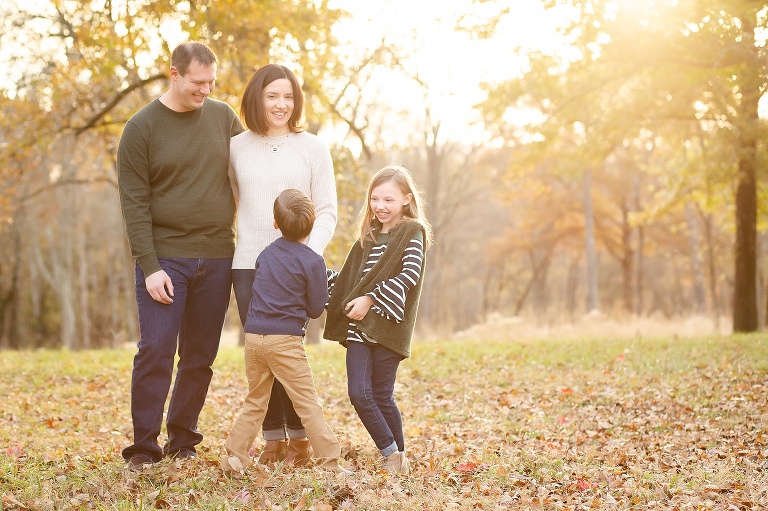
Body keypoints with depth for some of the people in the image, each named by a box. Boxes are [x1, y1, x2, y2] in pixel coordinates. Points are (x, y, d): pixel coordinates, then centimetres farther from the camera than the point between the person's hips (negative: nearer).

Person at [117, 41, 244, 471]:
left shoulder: (223, 117, 7)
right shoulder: (142, 128, -2)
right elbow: (134, 205, -6)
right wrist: (150, 266, -13)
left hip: (217, 258, 3)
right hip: (165, 257, -3)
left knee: (201, 356, 7)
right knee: (156, 350, -8)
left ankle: (183, 440, 18)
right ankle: (144, 447, 0)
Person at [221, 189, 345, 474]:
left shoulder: (266, 253, 10)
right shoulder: (312, 262, -7)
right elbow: (316, 309, -1)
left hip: (253, 336, 5)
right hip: (285, 340, -5)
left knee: (255, 401, 17)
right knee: (307, 403, -1)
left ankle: (234, 456, 13)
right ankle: (329, 463, -1)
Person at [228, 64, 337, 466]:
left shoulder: (312, 148, 4)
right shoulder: (236, 148, 8)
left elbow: (326, 212, 2)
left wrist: (310, 253, -13)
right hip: (248, 265, 2)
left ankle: (299, 438, 7)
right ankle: (273, 437, 15)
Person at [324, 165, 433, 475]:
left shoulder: (412, 232, -2)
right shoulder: (368, 236, 18)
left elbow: (409, 274, -16)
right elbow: (348, 280, 21)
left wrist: (370, 299, -20)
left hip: (388, 326, -5)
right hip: (358, 327, 6)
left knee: (382, 396, -2)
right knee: (358, 393, -6)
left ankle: (398, 456, 16)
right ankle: (390, 453, 6)